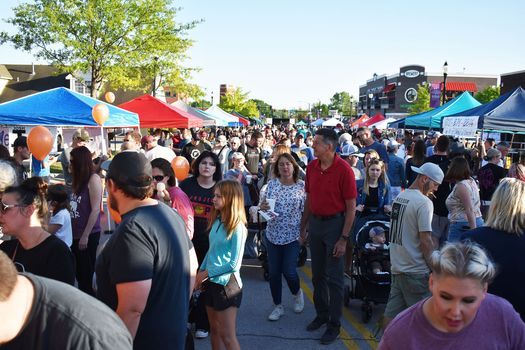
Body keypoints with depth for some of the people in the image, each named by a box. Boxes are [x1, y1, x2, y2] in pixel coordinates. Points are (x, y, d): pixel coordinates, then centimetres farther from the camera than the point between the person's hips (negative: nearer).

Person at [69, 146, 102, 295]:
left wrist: (85, 236, -15)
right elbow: (73, 207, 15)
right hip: (75, 233, 7)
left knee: (88, 275, 3)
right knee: (79, 274, 14)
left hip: (89, 235, -7)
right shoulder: (79, 180, 13)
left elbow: (95, 210, -14)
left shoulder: (93, 179, -10)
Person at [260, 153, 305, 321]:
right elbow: (263, 204, 6)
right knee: (274, 272, 8)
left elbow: (305, 211, -2)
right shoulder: (272, 183, 1)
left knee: (289, 271, -3)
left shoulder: (302, 185, -5)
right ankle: (278, 306, 26)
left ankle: (297, 293, 31)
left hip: (292, 235, -2)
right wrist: (263, 206, -16)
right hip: (273, 234, 3)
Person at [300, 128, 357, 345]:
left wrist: (344, 239, -17)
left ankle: (335, 324, 18)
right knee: (317, 274, 16)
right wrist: (303, 228, 11)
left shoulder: (344, 170, -16)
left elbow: (351, 207, -14)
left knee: (334, 278, 3)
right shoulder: (312, 167, 2)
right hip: (315, 222, 6)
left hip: (335, 223, -6)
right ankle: (321, 314, 34)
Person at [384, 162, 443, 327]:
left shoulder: (399, 197, 11)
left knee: (392, 313, 11)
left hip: (397, 267, 8)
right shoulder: (424, 202, -14)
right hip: (416, 271, -8)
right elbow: (426, 241, -18)